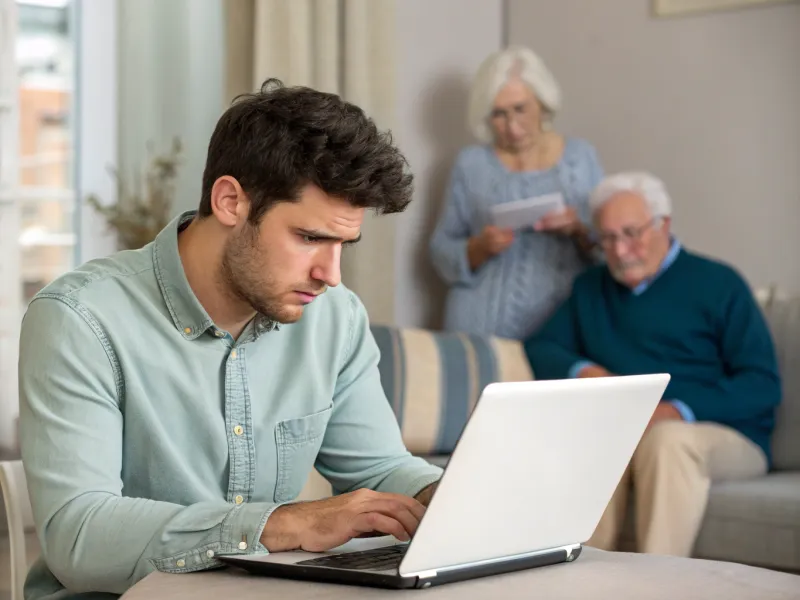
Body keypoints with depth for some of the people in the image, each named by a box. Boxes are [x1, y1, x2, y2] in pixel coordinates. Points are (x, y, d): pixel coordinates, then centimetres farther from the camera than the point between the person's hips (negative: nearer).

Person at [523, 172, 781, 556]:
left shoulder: (717, 284, 5)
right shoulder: (592, 288, 22)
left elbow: (763, 385, -4)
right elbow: (539, 350, 20)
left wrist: (681, 411, -19)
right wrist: (582, 371, -3)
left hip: (722, 436, -3)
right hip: (619, 434, 3)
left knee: (666, 437, -38)